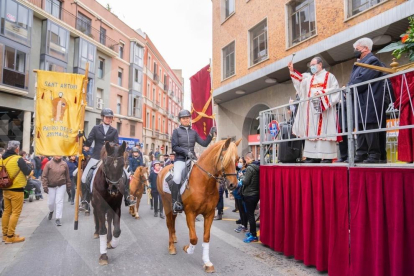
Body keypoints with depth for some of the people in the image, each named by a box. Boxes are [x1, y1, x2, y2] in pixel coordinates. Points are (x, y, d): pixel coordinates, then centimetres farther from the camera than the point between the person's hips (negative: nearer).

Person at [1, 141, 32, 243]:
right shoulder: (18, 159, -16)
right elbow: (28, 172, -12)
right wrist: (27, 165, 6)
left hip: (5, 189, 7)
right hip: (16, 190, -7)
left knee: (7, 211, 15)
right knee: (15, 213, 0)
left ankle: (5, 234, 24)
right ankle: (10, 236, 3)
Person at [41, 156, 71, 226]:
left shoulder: (64, 164, -2)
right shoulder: (49, 164, -7)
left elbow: (67, 176, 7)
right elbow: (44, 176, -5)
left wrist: (68, 185, 10)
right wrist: (45, 186, -9)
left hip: (61, 186, 0)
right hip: (51, 186, 0)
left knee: (59, 202, -4)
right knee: (51, 202, 11)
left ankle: (58, 218, 3)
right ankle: (51, 211, 44)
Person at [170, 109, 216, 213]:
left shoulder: (193, 132, 15)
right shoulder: (177, 131, 5)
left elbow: (204, 143, 9)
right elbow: (174, 146, -3)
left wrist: (211, 134, -3)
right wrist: (185, 151, -16)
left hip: (192, 159, 5)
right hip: (180, 159, -4)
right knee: (177, 178, -27)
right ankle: (175, 202, -12)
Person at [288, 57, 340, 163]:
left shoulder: (329, 76, 9)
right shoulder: (309, 79, 24)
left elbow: (335, 89, -2)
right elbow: (299, 79, 11)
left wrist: (322, 93, -15)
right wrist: (292, 71, 2)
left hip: (324, 110, -5)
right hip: (312, 110, 5)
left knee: (324, 131, -11)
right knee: (312, 132, -1)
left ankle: (327, 156, -11)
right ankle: (314, 156, 0)